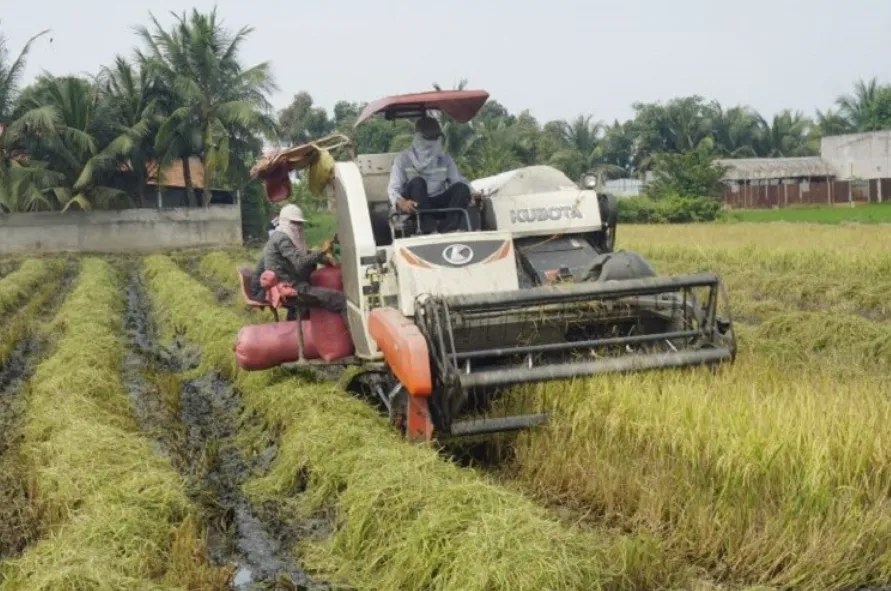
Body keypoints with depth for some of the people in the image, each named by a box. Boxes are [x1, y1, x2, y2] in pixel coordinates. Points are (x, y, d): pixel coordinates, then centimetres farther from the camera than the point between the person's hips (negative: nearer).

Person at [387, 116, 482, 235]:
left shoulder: (445, 159, 14)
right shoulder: (404, 158, 2)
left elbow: (458, 180, 9)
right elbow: (393, 188, -8)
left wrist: (472, 193, -15)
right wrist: (401, 203, -32)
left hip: (438, 205, 3)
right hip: (414, 207, -3)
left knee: (461, 188, -21)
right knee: (417, 182, -32)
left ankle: (448, 229, -38)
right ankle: (428, 230, -42)